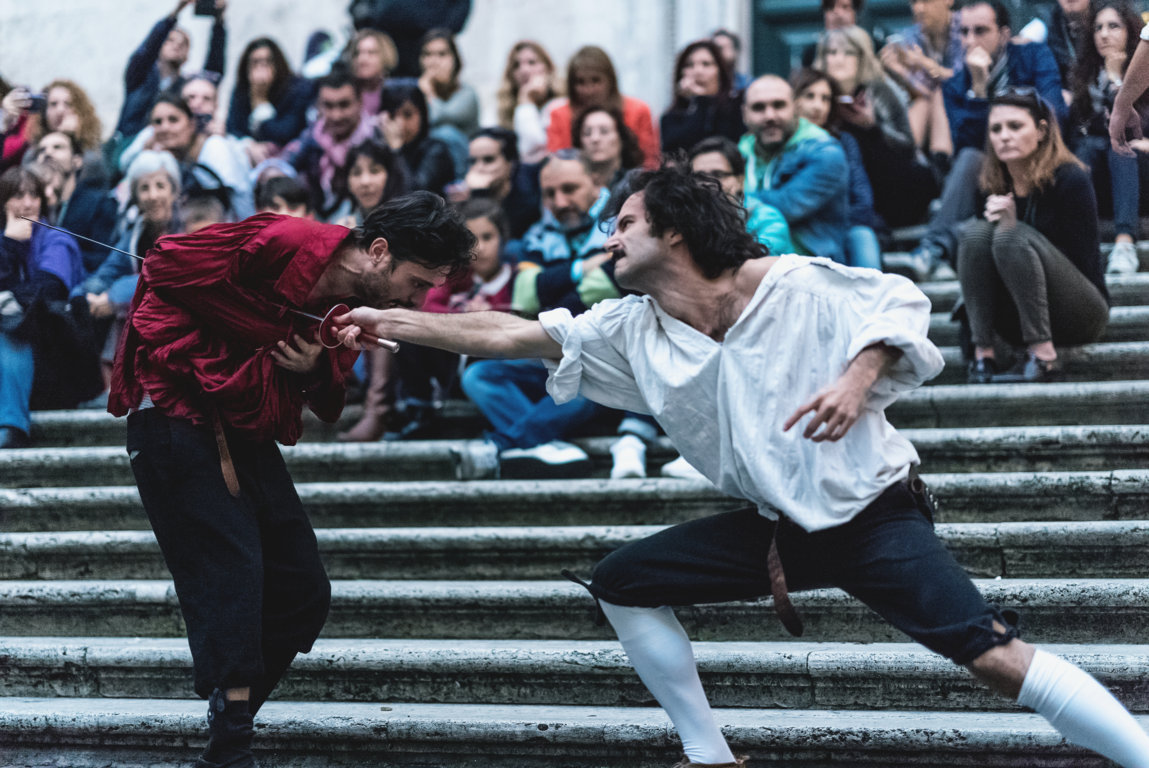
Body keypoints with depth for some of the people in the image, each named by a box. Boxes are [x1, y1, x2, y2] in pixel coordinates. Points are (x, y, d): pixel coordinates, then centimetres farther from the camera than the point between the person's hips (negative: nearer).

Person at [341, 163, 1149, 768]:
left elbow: (900, 304, -8)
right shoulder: (631, 333, 1)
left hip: (873, 513, -6)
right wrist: (387, 320, -2)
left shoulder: (796, 287, -14)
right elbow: (509, 334, 1)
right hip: (774, 526, 6)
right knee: (622, 584, 2)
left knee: (992, 654, -23)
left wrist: (857, 379, -26)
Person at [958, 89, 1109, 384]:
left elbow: (1081, 264, -15)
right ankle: (983, 353, -26)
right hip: (1018, 323, 5)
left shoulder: (1071, 179, -11)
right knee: (976, 232, -17)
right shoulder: (996, 187, 4)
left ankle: (1042, 356, -32)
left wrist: (1010, 227, -21)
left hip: (1080, 315, -5)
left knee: (1012, 237, -27)